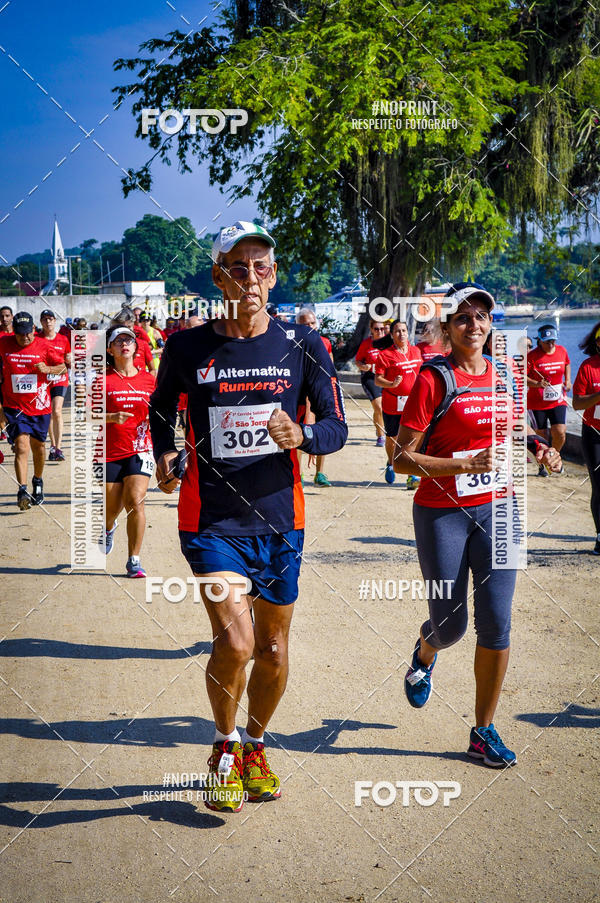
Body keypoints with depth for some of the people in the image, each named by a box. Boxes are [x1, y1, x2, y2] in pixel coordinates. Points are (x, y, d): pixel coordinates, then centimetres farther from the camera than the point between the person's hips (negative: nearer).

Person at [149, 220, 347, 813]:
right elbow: (161, 406, 18)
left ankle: (254, 747, 37)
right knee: (234, 641, -17)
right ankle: (224, 748, 10)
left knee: (272, 651, 11)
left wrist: (302, 436, -21)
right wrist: (165, 456, 1)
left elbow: (336, 426, 0)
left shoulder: (302, 345, -1)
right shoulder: (186, 347, -2)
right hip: (211, 521, -2)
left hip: (279, 521, 2)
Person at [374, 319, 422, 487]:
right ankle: (390, 464, 42)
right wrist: (392, 384, -27)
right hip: (392, 404, -2)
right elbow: (377, 379, -10)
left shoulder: (416, 351, 10)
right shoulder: (385, 355, -6)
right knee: (391, 438, 14)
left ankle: (412, 476, -9)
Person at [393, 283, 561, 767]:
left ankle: (484, 730, 12)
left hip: (496, 508, 4)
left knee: (496, 622, -2)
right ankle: (425, 652, 43)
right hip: (442, 513, -4)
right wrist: (466, 464, -23)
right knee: (451, 623, 4)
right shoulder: (433, 378, -11)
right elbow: (403, 458, -13)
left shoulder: (503, 375, 5)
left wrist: (541, 447, 3)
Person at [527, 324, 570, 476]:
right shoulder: (532, 356, -12)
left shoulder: (562, 351, 3)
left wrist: (567, 380, 10)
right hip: (537, 402, -3)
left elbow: (567, 364, 25)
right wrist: (537, 384, -28)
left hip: (558, 400, 3)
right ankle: (542, 466, 22)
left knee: (560, 432, -10)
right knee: (541, 435, 2)